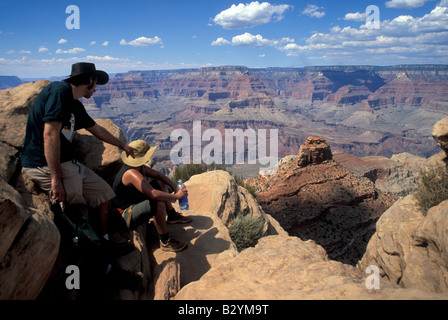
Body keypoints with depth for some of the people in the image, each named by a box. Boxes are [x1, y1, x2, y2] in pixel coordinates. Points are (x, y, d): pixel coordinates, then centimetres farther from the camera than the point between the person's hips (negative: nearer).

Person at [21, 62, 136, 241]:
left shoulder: (76, 106, 15)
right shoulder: (60, 90, -14)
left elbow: (97, 130, 31)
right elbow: (50, 134, -23)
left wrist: (123, 146, 44)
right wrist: (56, 178, -25)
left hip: (68, 163, 10)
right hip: (45, 165, -10)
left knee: (105, 193, 11)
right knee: (79, 214, -12)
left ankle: (104, 241, 17)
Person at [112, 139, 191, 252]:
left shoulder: (139, 167, 0)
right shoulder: (131, 173, -31)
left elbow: (158, 175, 12)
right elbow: (154, 194, -40)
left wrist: (175, 188, 0)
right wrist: (176, 196, -27)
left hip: (134, 204, 11)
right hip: (125, 217, -11)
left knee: (159, 182, 15)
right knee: (159, 203, -35)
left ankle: (172, 215, 24)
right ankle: (165, 242, -21)